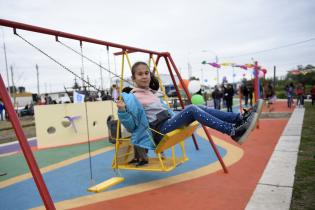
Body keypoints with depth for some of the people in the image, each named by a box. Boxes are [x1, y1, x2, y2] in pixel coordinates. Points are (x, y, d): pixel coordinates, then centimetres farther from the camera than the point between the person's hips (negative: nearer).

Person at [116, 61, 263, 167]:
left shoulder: (151, 93, 24)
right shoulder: (132, 98, 0)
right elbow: (131, 126, -8)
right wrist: (122, 111, -23)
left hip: (169, 124, 8)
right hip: (159, 131, -8)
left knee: (199, 108, -9)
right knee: (191, 109, -25)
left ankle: (240, 118, -17)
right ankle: (234, 132, -35)